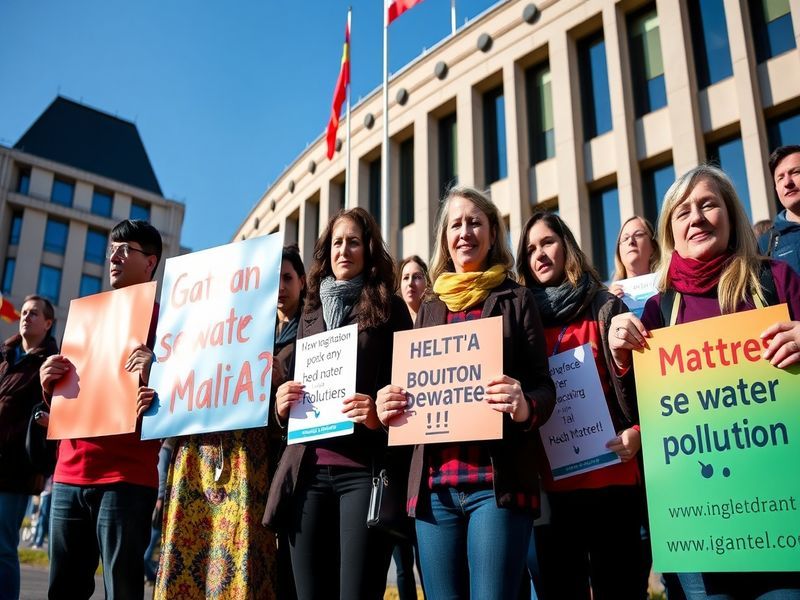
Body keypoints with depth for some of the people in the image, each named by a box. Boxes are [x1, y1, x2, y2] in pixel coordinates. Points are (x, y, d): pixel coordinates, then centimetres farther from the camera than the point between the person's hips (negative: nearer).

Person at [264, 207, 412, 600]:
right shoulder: (311, 313, 19)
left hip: (364, 468, -4)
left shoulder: (388, 308, 6)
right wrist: (282, 405, 3)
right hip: (308, 469, 4)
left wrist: (379, 415, -17)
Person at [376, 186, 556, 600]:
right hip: (434, 485, 4)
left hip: (496, 483, -4)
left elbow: (544, 385, 1)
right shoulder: (429, 309, 18)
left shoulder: (515, 300, 6)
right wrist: (389, 407, -2)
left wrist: (525, 408, -22)